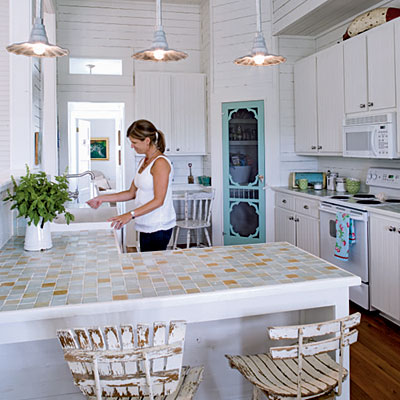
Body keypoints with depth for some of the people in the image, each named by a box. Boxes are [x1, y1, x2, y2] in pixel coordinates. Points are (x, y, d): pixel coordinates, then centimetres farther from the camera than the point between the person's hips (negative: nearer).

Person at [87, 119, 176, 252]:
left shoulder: (160, 163, -14)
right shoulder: (143, 162, 14)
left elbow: (158, 200, -19)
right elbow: (132, 193, 17)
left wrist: (131, 214, -25)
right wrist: (102, 198, 12)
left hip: (159, 228, -8)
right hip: (147, 226, 8)